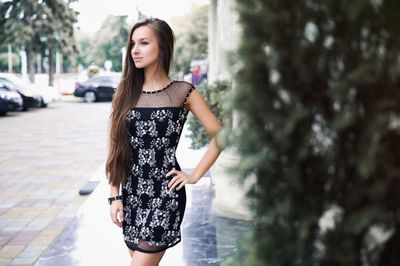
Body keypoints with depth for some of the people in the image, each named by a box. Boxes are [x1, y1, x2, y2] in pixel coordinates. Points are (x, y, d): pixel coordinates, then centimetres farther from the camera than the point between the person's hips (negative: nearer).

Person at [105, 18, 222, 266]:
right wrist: (115, 196, 0)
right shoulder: (126, 93, 5)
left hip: (165, 194, -4)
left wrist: (195, 175, -5)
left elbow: (219, 135, -1)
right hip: (131, 194, 4)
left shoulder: (183, 92, -4)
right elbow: (116, 148, 6)